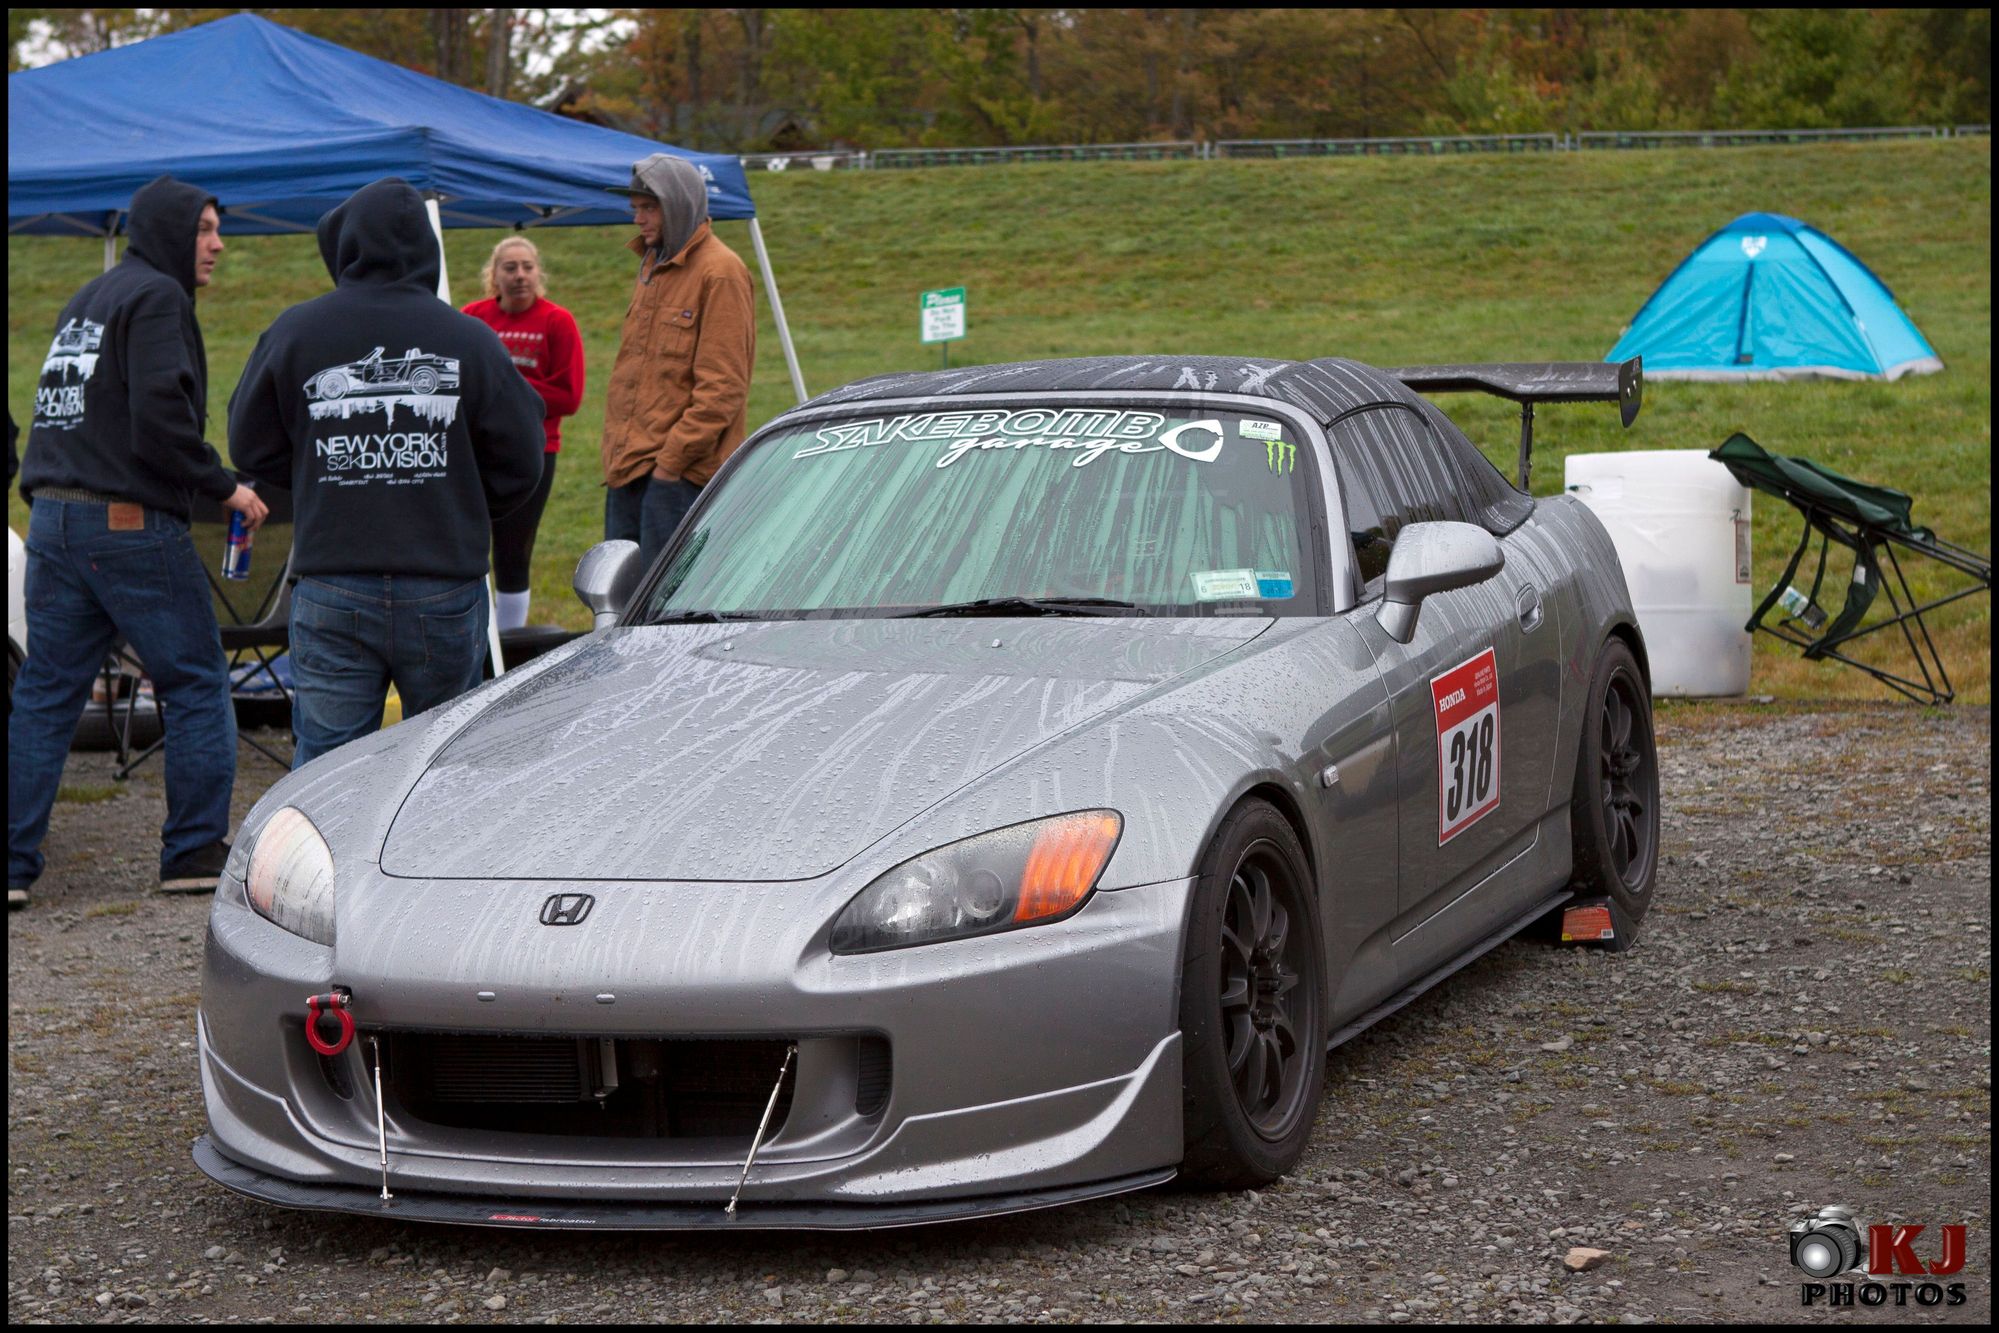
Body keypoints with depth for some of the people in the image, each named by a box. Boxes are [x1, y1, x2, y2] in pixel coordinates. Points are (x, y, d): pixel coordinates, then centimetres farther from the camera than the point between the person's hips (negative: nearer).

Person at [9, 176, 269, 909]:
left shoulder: (86, 300, 20)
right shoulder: (156, 298, -8)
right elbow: (160, 417, -19)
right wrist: (224, 486, -10)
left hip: (51, 519, 8)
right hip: (131, 523, -8)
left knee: (43, 696, 7)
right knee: (197, 686, 3)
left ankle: (12, 860, 3)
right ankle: (195, 850, 5)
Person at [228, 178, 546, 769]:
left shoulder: (294, 332, -1)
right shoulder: (471, 340, -4)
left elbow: (252, 447, 7)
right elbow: (520, 467, 2)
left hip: (330, 592, 0)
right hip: (445, 591, 0)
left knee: (324, 758, 5)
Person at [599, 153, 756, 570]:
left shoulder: (719, 272, -12)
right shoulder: (652, 265, 16)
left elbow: (721, 387, -17)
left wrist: (672, 458, -17)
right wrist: (616, 448, 16)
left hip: (680, 474, -9)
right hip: (628, 467, 9)